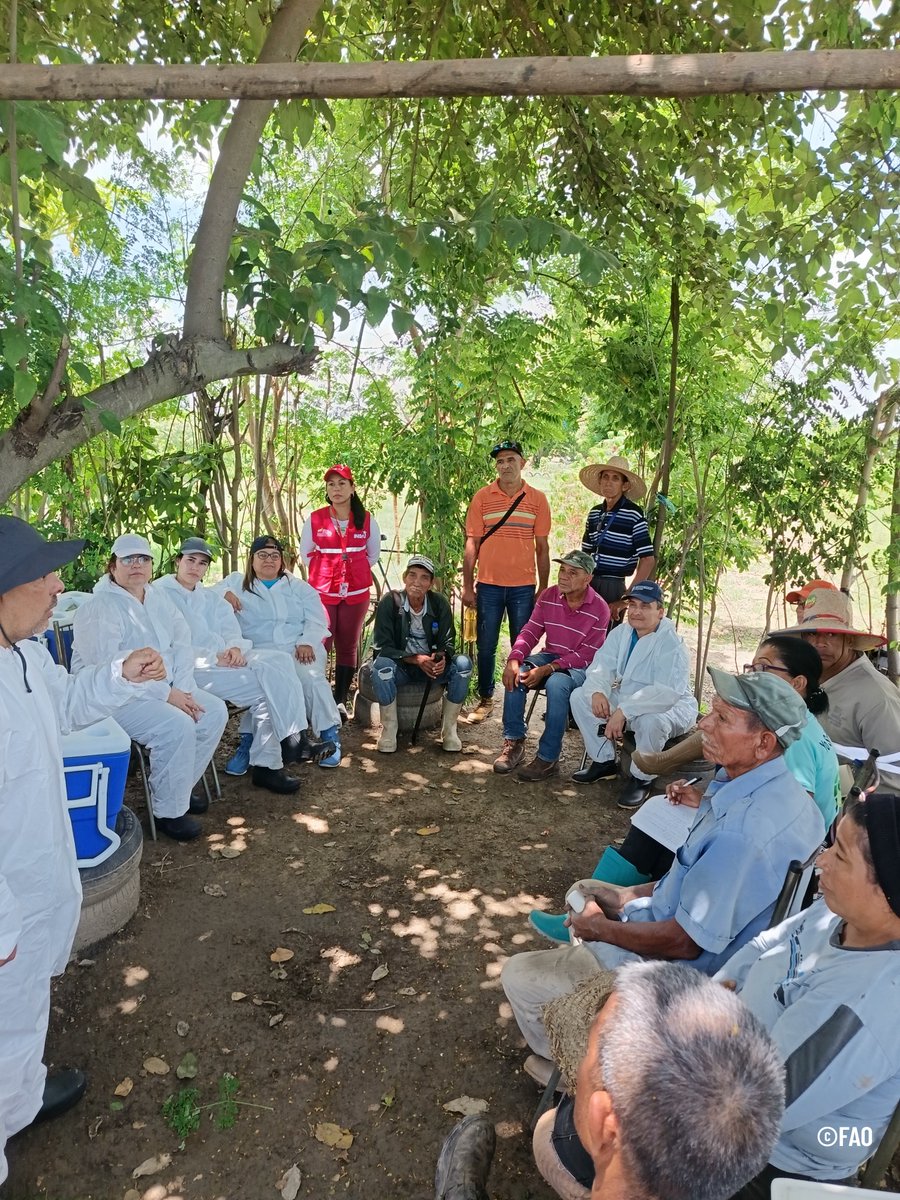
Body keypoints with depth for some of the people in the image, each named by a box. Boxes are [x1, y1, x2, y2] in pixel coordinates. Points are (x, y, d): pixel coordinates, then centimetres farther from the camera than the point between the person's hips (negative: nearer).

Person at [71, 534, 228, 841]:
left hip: (164, 691, 8)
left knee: (215, 710, -7)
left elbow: (181, 646, 5)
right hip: (113, 698, -8)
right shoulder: (99, 608, -15)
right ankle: (169, 811, -11)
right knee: (177, 726, -28)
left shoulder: (159, 601, 10)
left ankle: (181, 785, 10)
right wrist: (166, 694, -24)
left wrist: (182, 690, -12)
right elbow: (108, 669, -23)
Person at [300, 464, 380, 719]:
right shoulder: (314, 519, -1)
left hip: (356, 593, 1)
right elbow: (306, 553, 11)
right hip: (322, 591, -1)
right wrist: (323, 573, 10)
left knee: (347, 647, 6)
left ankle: (341, 701, 12)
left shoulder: (367, 520, 2)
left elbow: (373, 554, 15)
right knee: (320, 644, -10)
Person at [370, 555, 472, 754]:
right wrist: (416, 659, -29)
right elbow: (383, 647, -16)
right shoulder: (389, 602, -13)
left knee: (463, 663, -25)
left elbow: (447, 642, -4)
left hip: (432, 666, 2)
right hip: (400, 666, -2)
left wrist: (442, 657, -30)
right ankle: (389, 729, -17)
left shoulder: (439, 603, -6)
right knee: (381, 664, -36)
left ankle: (449, 728, -11)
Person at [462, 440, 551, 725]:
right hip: (488, 585, 0)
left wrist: (544, 588, 4)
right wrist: (467, 586, -1)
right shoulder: (482, 497, 1)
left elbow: (542, 547, 6)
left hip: (524, 586, 0)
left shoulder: (537, 499, 3)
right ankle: (485, 699, 21)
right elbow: (472, 543, 2)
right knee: (486, 647, 7)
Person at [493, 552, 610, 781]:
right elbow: (530, 632, -1)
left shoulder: (599, 609, -15)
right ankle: (514, 742, -12)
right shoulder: (548, 596, -1)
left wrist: (546, 670, -27)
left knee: (556, 684, -36)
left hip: (579, 667, -4)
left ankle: (548, 759, -26)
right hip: (549, 656, 5)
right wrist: (513, 660, -21)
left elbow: (586, 655, -17)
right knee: (515, 675, -25)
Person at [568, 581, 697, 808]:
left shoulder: (670, 643, -25)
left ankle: (641, 778, -11)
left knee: (651, 721, -40)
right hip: (626, 700, 7)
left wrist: (623, 711, -41)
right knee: (580, 696, -6)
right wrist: (597, 691, -31)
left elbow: (667, 693, -36)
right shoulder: (621, 632, -3)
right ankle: (604, 762, 7)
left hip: (671, 707, -7)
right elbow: (602, 666, -7)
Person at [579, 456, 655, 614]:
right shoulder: (594, 513, 9)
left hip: (614, 587, -5)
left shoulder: (634, 514, -8)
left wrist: (627, 599, -12)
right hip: (590, 584, 5)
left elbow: (648, 560, -10)